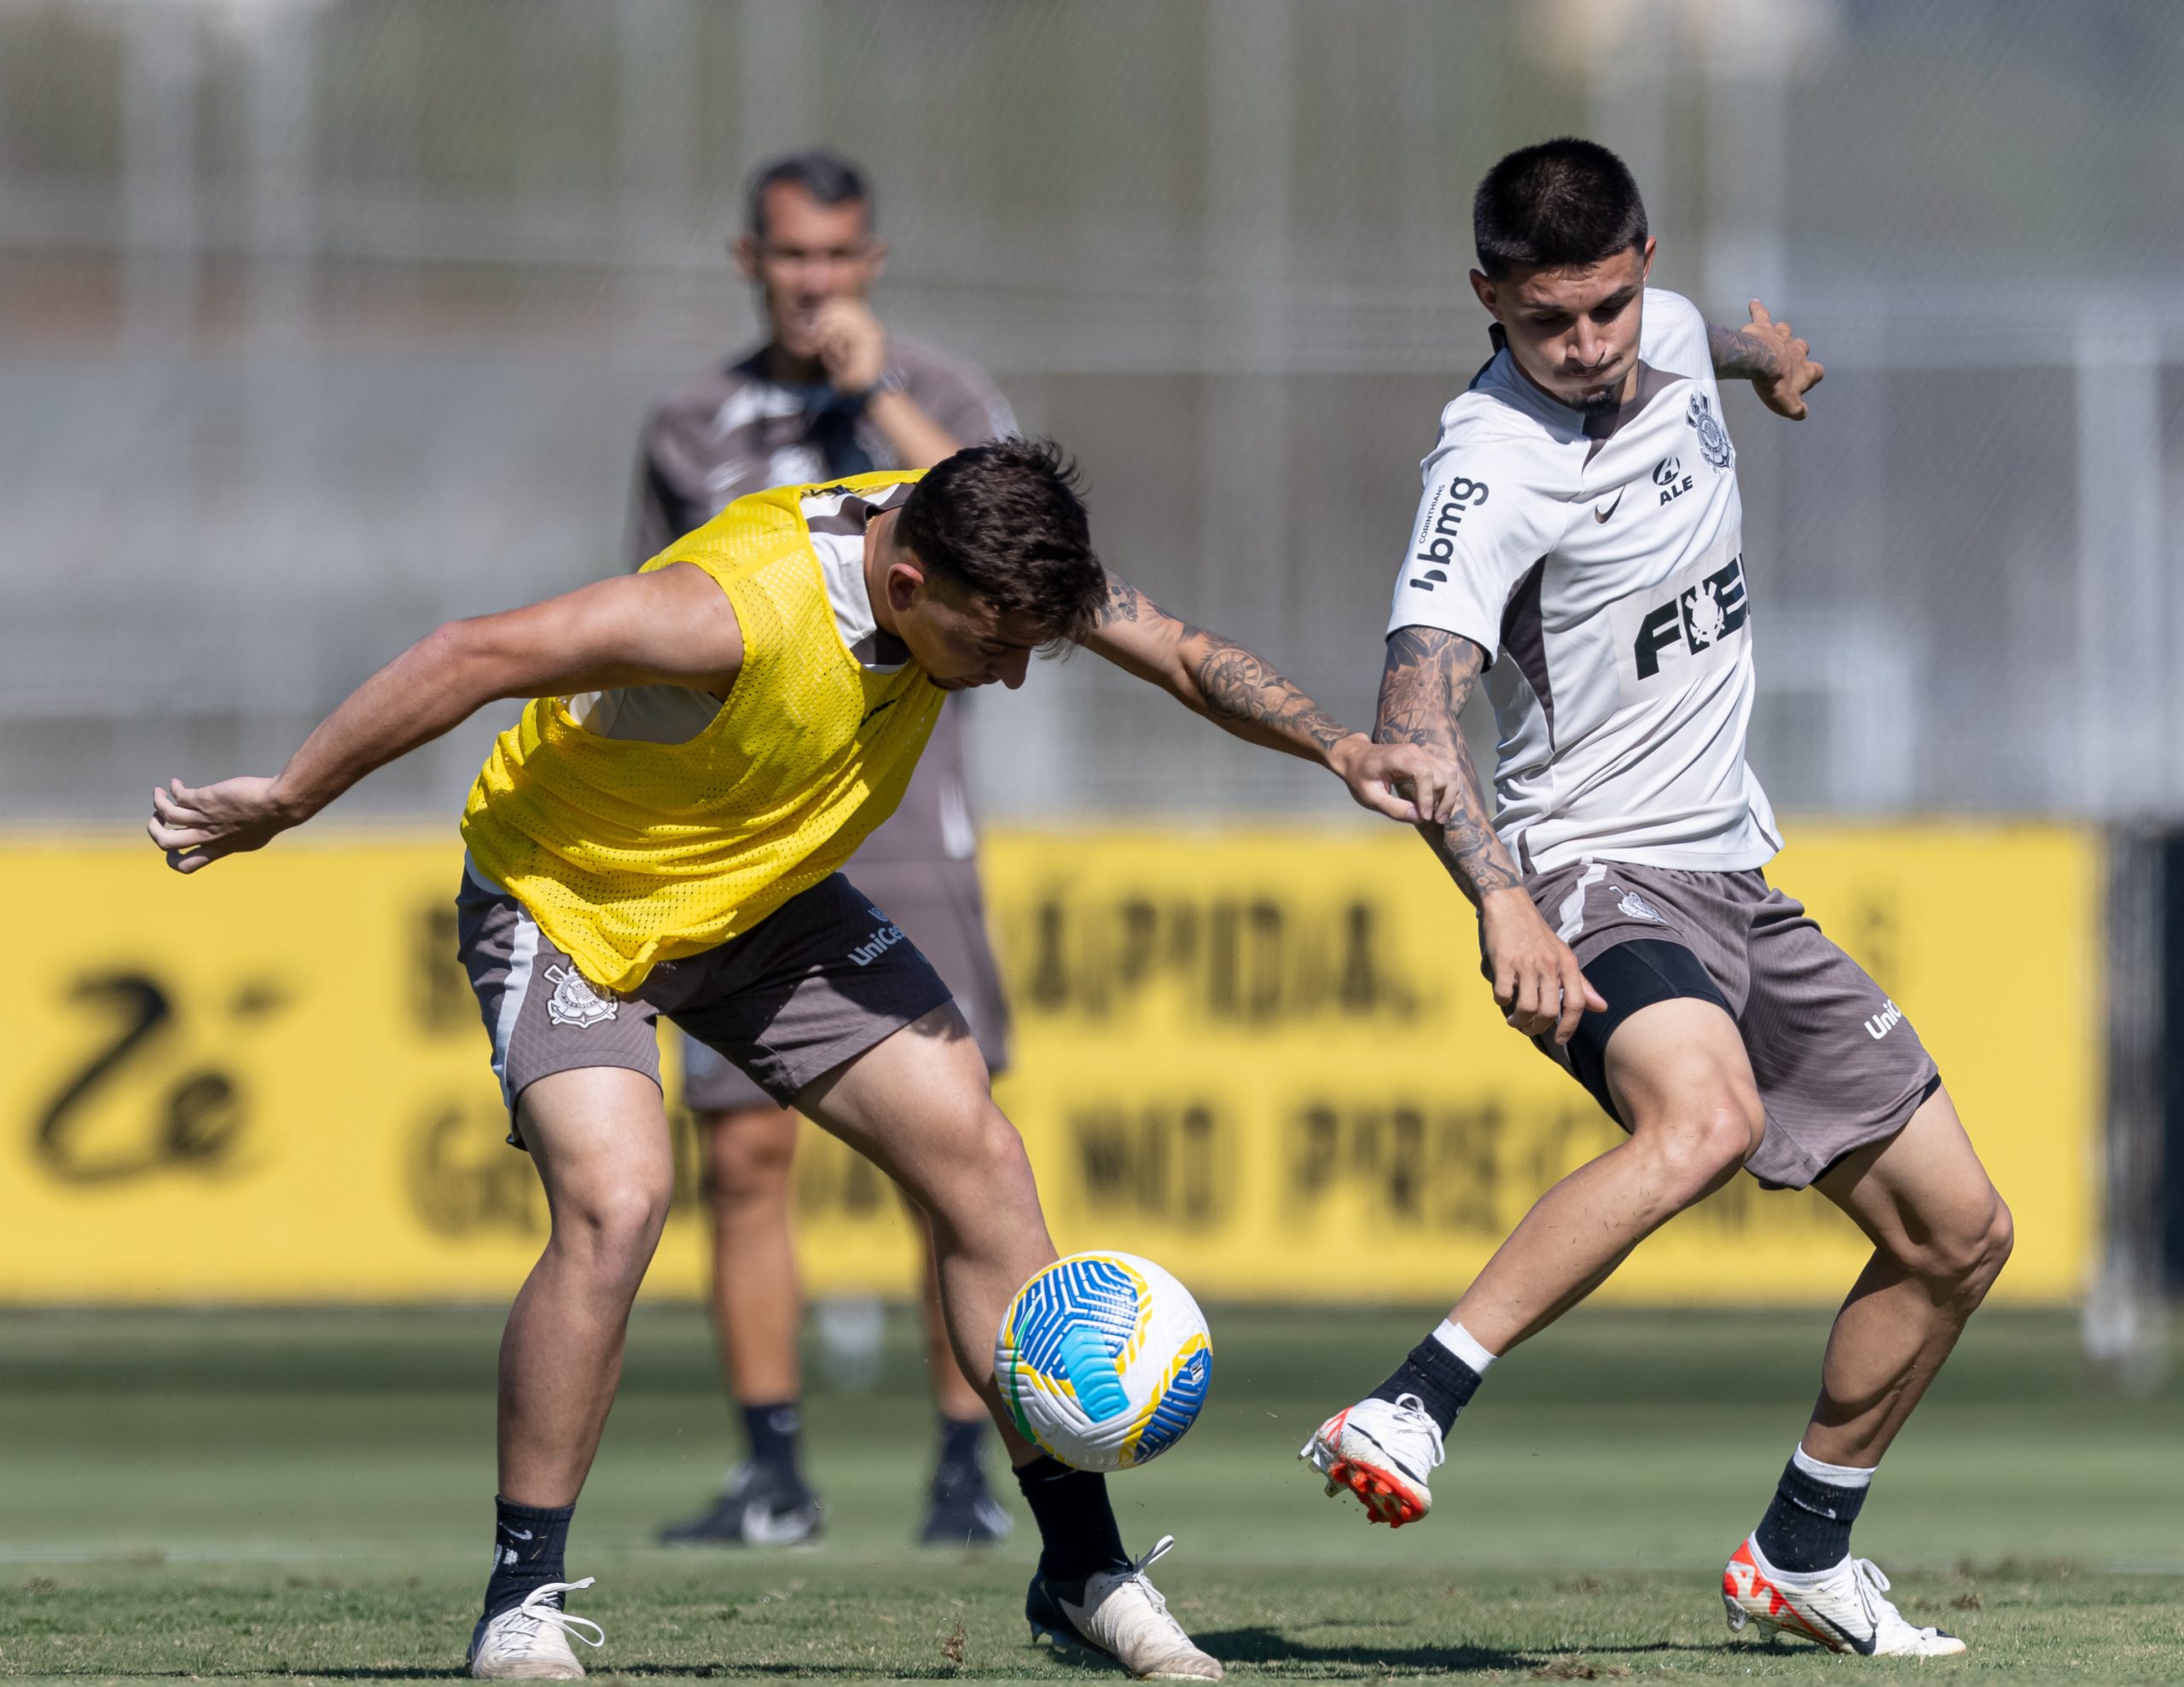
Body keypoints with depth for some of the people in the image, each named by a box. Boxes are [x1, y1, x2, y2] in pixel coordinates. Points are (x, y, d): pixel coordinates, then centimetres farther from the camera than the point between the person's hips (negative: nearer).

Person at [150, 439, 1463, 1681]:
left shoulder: (980, 561, -17)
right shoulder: (740, 610, -38)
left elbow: (1186, 655, -2)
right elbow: (477, 657, -34)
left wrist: (1340, 748, -17)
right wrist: (283, 804, -27)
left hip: (770, 899, 7)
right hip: (566, 902, -7)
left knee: (978, 1157, -2)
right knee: (616, 1198, -28)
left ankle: (1084, 1570, 9)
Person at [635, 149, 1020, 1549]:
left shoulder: (941, 401, 4)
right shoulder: (692, 430, 12)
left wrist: (882, 400, -17)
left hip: (900, 818, -2)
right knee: (745, 1154, -1)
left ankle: (968, 1468, -3)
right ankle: (773, 1477, 6)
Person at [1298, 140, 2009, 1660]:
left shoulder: (1672, 339, 2)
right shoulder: (1497, 468, -21)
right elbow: (1416, 708, -33)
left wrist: (1762, 354, 49)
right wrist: (1501, 904, -48)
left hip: (1735, 880, 8)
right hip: (1600, 875, -8)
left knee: (1957, 1234, 10)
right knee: (1704, 1115, -40)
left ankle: (1803, 1558, 27)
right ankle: (1406, 1416, -44)